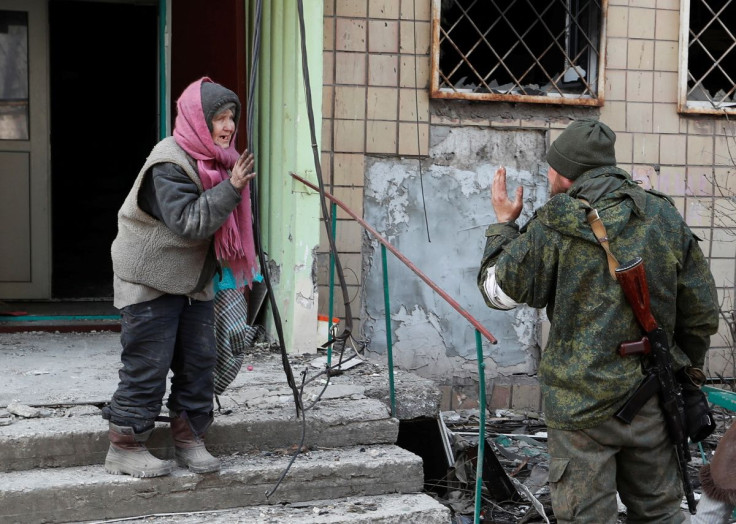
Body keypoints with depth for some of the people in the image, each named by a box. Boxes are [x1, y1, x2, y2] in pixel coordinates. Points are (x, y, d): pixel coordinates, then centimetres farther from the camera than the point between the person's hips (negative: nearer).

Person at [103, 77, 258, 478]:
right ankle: (124, 448, 6)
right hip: (151, 281, -8)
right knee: (148, 366, -5)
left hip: (194, 282, 8)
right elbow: (189, 223, -29)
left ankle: (189, 439, 19)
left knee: (199, 361, 7)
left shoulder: (216, 162, 8)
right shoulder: (170, 163, -19)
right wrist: (230, 188, -30)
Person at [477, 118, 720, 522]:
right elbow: (702, 312, 6)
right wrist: (682, 368, 21)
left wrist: (503, 224, 10)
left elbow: (501, 291, -3)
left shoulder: (555, 224, -11)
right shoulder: (667, 219, 2)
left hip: (584, 403, -4)